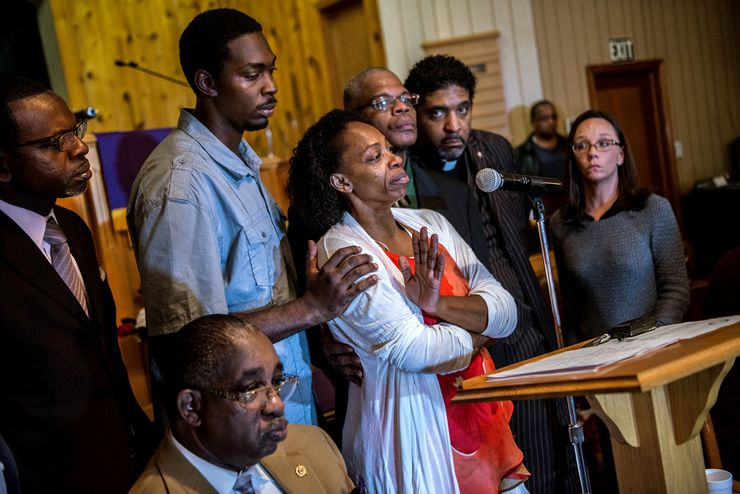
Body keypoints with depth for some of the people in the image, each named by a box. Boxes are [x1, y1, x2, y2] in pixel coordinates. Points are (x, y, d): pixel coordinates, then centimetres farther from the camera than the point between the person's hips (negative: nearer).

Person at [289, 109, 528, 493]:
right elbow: (415, 352, -21)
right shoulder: (342, 251, -15)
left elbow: (506, 312, -3)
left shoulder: (430, 224, 4)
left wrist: (436, 305, -20)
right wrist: (478, 328, -5)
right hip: (414, 430, -6)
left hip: (481, 419, 7)